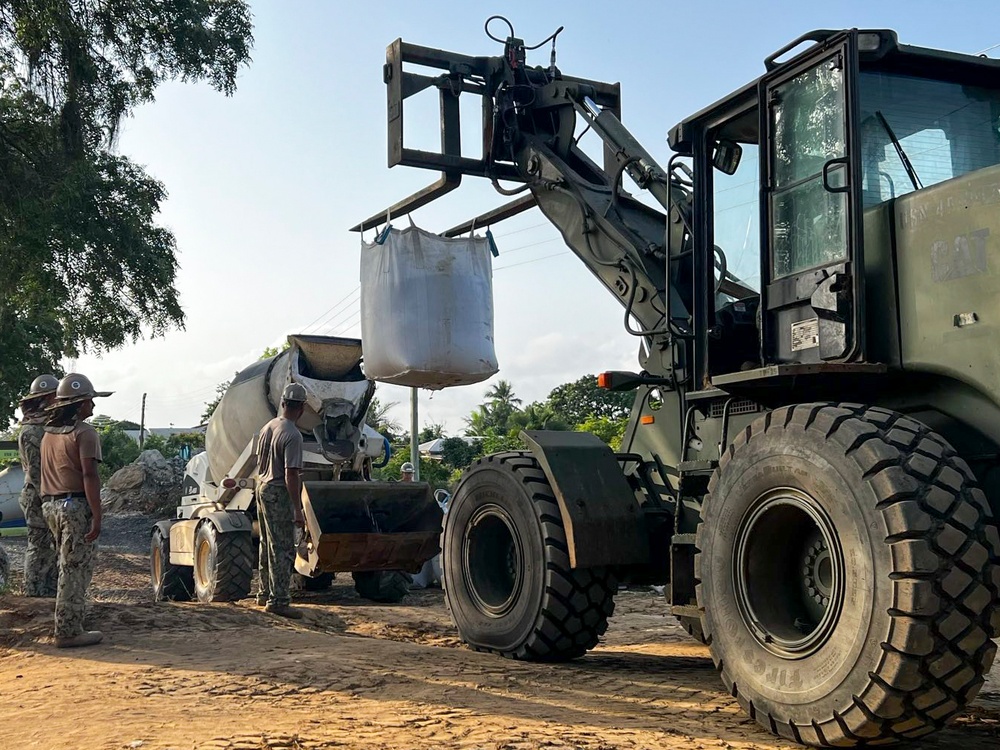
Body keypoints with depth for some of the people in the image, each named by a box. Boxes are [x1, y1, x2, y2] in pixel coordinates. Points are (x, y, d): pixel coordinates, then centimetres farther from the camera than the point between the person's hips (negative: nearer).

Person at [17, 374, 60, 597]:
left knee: (52, 549, 14)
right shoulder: (31, 431, -16)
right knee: (40, 548, -3)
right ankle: (34, 593, 5)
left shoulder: (48, 425, 15)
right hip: (39, 500, -10)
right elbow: (35, 471, -20)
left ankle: (51, 590, 22)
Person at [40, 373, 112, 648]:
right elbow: (89, 476, -19)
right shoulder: (84, 433, -12)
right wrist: (97, 516, -20)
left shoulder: (48, 433, 15)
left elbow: (47, 472, 16)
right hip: (76, 506, -9)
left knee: (69, 567, 19)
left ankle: (68, 625, 26)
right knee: (75, 570, -3)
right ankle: (68, 632, -1)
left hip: (50, 505, 9)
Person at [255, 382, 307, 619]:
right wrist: (297, 509, -22)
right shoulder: (293, 435, -20)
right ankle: (278, 600, -4)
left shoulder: (267, 427, 8)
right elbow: (291, 475, -23)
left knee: (268, 546, 18)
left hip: (263, 487, 9)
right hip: (279, 494, -9)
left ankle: (265, 593, 28)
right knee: (283, 549, -5)